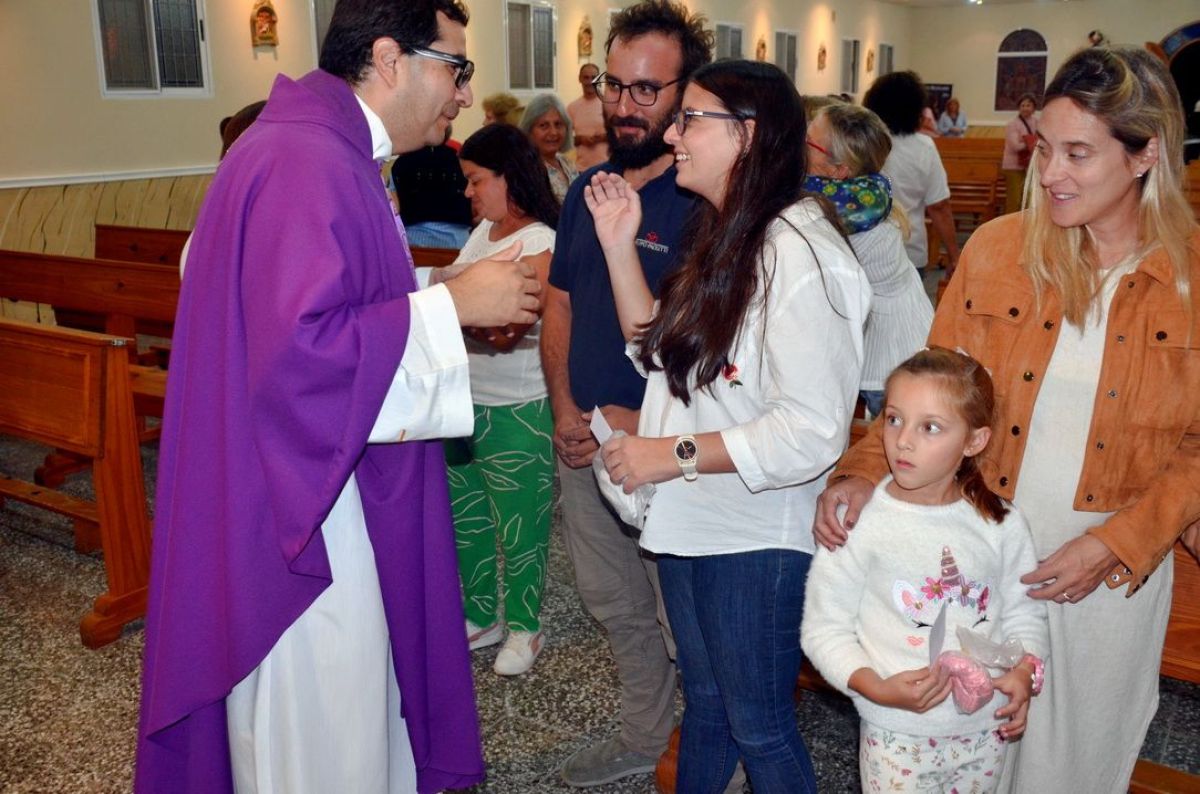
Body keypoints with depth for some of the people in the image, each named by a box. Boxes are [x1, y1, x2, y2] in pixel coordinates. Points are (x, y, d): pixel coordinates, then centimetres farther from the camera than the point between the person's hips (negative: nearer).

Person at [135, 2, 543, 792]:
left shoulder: (328, 153, 13)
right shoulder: (304, 165, -22)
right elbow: (298, 348, -30)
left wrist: (457, 306, 10)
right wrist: (452, 305, -22)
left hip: (318, 485, 11)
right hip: (299, 520, -11)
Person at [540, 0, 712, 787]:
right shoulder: (586, 190, 7)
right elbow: (560, 303, 11)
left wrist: (648, 425, -17)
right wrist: (565, 409, 0)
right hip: (585, 444, 7)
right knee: (615, 604, 21)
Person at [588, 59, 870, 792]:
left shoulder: (800, 255, -21)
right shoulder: (720, 236, 8)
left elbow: (814, 430, -26)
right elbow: (662, 351, 9)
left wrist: (677, 454, -21)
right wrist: (620, 246, 2)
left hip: (757, 537, -8)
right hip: (693, 523, 8)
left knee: (759, 726, 10)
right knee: (704, 703, 24)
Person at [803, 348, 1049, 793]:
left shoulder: (1002, 525, -5)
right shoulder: (859, 523, -16)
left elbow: (1023, 611, 8)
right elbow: (824, 627, -11)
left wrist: (1024, 669, -10)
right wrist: (877, 688, -23)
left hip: (987, 730, 3)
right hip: (899, 737, -3)